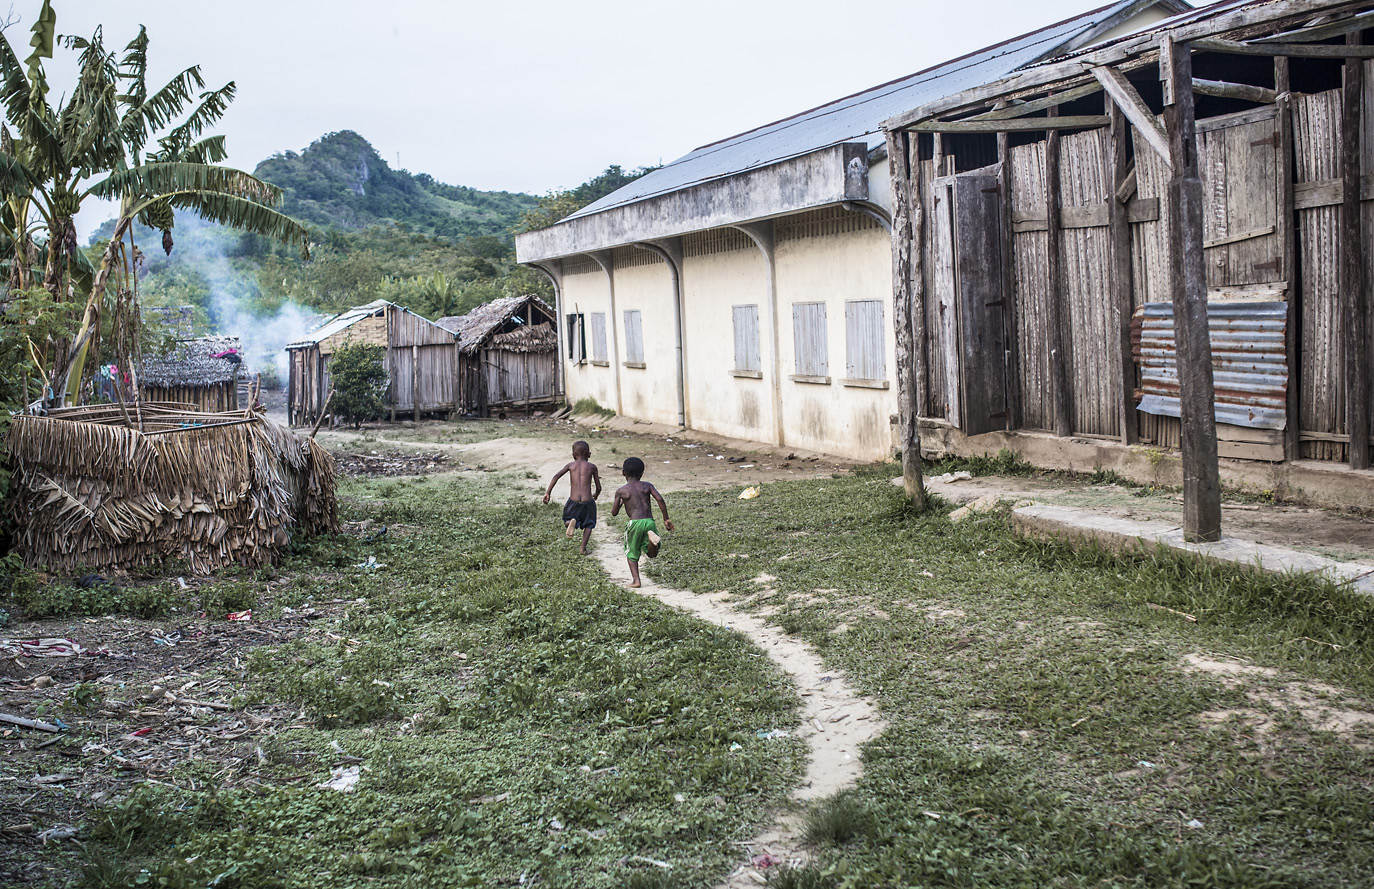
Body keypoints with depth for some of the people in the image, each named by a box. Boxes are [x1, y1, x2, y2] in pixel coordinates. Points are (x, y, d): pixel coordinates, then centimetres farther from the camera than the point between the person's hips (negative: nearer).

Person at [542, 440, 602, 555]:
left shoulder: (571, 465, 6)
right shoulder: (592, 466, 5)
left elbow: (556, 476, -8)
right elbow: (599, 487, 8)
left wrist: (547, 492, -5)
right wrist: (596, 495, 31)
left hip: (573, 501, 0)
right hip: (587, 501, 0)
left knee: (567, 519, 25)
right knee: (588, 524, 22)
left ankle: (571, 522, -10)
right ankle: (583, 548, 10)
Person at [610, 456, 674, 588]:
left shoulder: (621, 491, 6)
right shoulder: (647, 486, 11)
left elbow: (614, 513, 10)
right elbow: (660, 499, -3)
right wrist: (666, 519, 1)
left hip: (635, 522, -2)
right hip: (649, 521, 2)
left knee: (631, 553, 17)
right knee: (652, 553, 14)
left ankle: (635, 580, 2)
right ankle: (651, 536, -18)